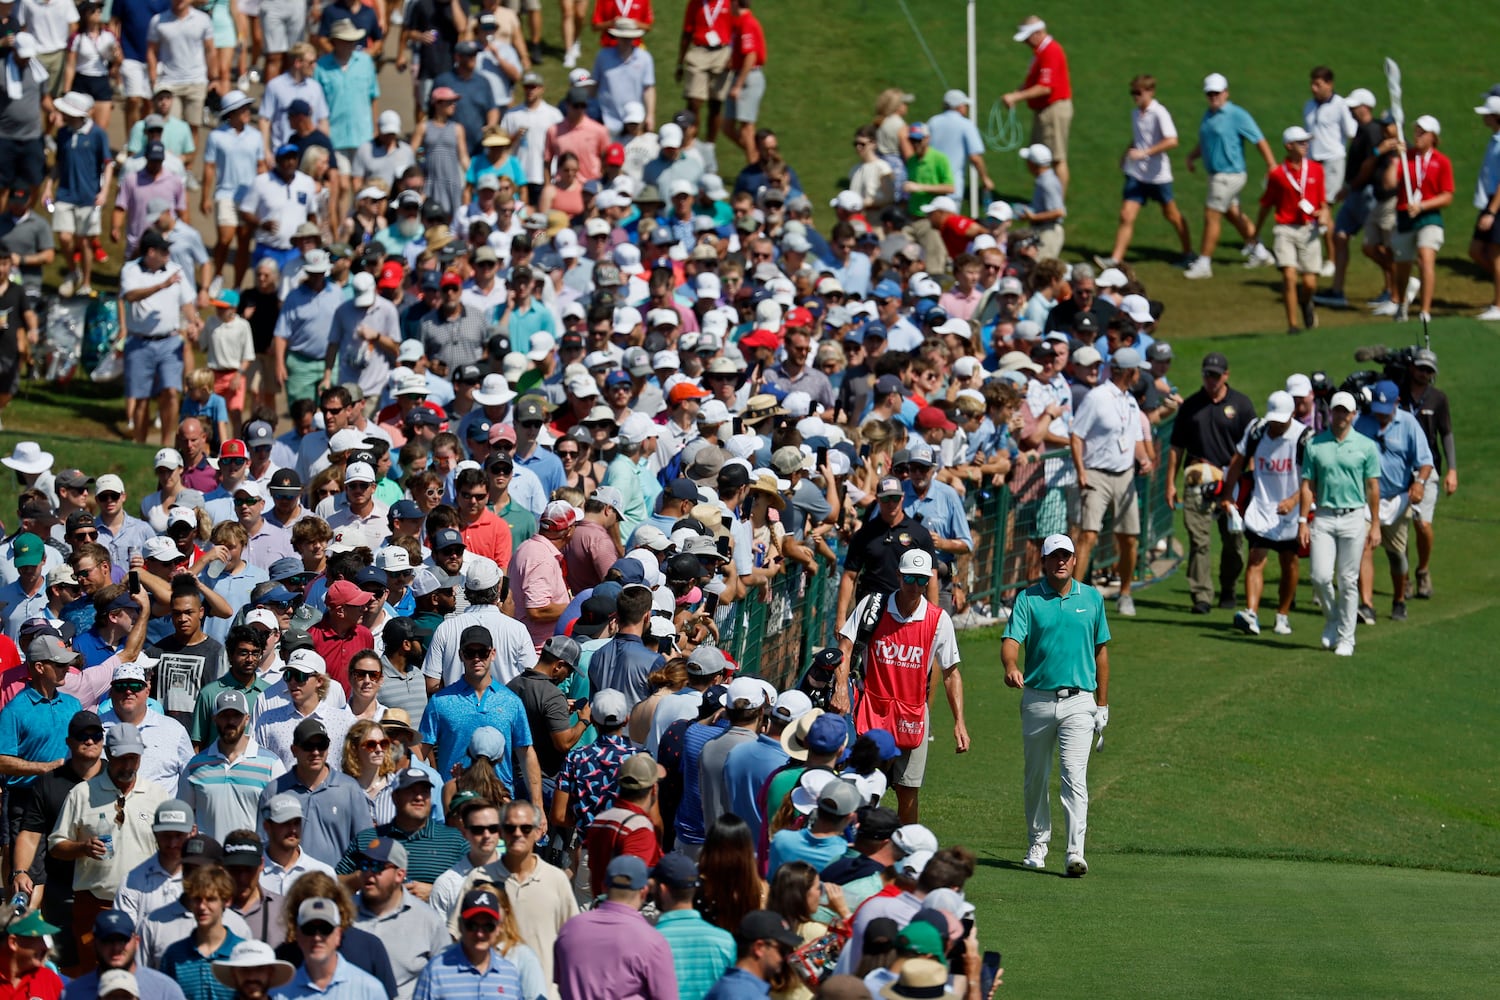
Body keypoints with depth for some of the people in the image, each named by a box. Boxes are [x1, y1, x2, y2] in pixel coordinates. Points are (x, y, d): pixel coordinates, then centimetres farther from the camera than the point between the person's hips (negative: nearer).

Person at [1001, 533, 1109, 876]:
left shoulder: (1092, 598, 7)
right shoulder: (1028, 599, 2)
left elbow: (1100, 650, 14)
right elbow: (1011, 640, -11)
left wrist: (1102, 703, 13)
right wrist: (1011, 666, -34)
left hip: (1078, 702, -1)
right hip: (1037, 699, 1)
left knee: (1075, 775, -13)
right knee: (1036, 776, 11)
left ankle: (1076, 852, -19)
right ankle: (1038, 842, 28)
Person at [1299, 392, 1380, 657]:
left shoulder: (1366, 446, 3)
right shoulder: (1315, 446, 6)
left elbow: (1373, 488, 4)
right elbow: (1308, 486, 7)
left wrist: (1375, 525, 1)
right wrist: (1302, 521, 0)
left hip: (1354, 518, -1)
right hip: (1324, 517, 1)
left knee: (1348, 581, 0)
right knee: (1321, 576, -8)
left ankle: (1346, 637, 8)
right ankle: (1332, 621, 18)